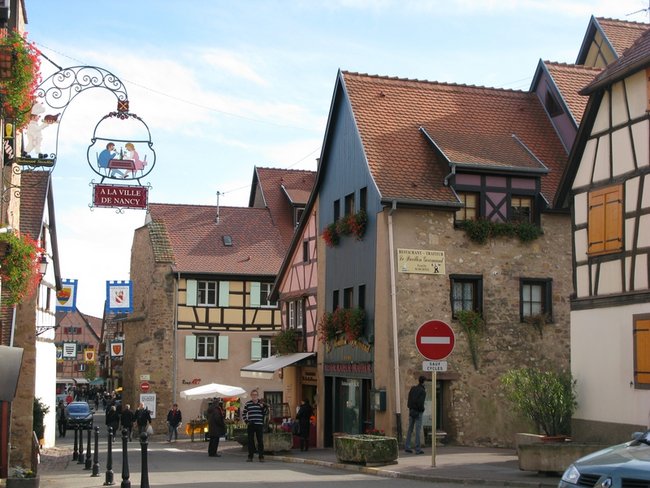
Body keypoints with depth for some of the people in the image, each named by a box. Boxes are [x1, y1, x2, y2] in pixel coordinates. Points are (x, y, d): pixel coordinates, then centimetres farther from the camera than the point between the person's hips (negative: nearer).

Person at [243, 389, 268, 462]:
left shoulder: (261, 403, 6)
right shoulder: (247, 404, 6)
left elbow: (265, 413, 7)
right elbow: (243, 414, 13)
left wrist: (264, 407, -11)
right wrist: (246, 421, 0)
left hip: (259, 425, 0)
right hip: (250, 425, 0)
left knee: (260, 441, -1)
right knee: (250, 441, 3)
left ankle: (261, 457, 5)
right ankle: (250, 457, 12)